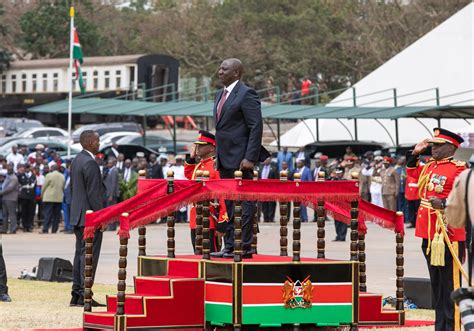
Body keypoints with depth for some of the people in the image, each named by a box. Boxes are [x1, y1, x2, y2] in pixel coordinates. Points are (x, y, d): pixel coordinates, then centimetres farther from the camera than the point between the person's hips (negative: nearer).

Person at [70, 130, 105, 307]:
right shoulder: (90, 163, -18)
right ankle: (84, 295, -8)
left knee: (80, 253, 13)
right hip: (90, 216, -10)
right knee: (89, 254, -7)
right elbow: (94, 193, -20)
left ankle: (76, 295, 15)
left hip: (78, 215, 10)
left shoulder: (76, 160, 12)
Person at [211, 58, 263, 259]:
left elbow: (256, 127, -14)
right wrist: (218, 155, 16)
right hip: (225, 159, 9)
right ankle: (230, 246, 13)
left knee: (244, 203, -7)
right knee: (229, 204, 10)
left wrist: (250, 158, -19)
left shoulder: (246, 94, -9)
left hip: (240, 158, -9)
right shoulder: (220, 95, 18)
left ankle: (245, 247, -6)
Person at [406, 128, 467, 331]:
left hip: (448, 235, -8)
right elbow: (414, 174, 34)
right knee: (436, 284, 15)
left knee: (449, 285, -6)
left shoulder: (458, 169, -10)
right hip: (429, 234, 8)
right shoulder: (430, 166, 13)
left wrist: (445, 203, -28)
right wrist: (415, 154, 21)